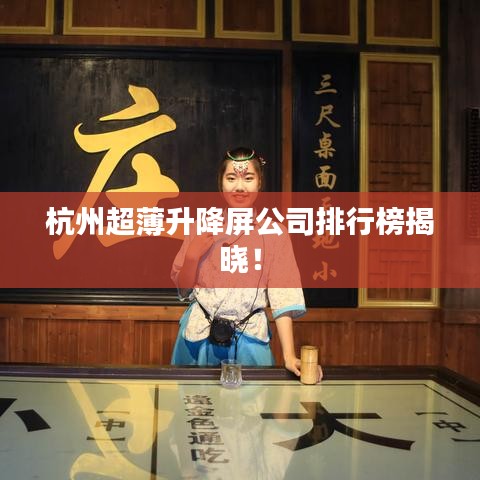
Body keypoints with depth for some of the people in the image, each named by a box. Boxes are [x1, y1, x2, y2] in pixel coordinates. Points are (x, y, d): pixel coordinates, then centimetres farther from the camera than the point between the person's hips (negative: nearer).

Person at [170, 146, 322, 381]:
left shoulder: (274, 231, -4)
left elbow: (283, 294, -9)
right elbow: (183, 289, 6)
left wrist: (289, 356, -17)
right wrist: (192, 255, -13)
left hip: (249, 339, -1)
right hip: (199, 335, 2)